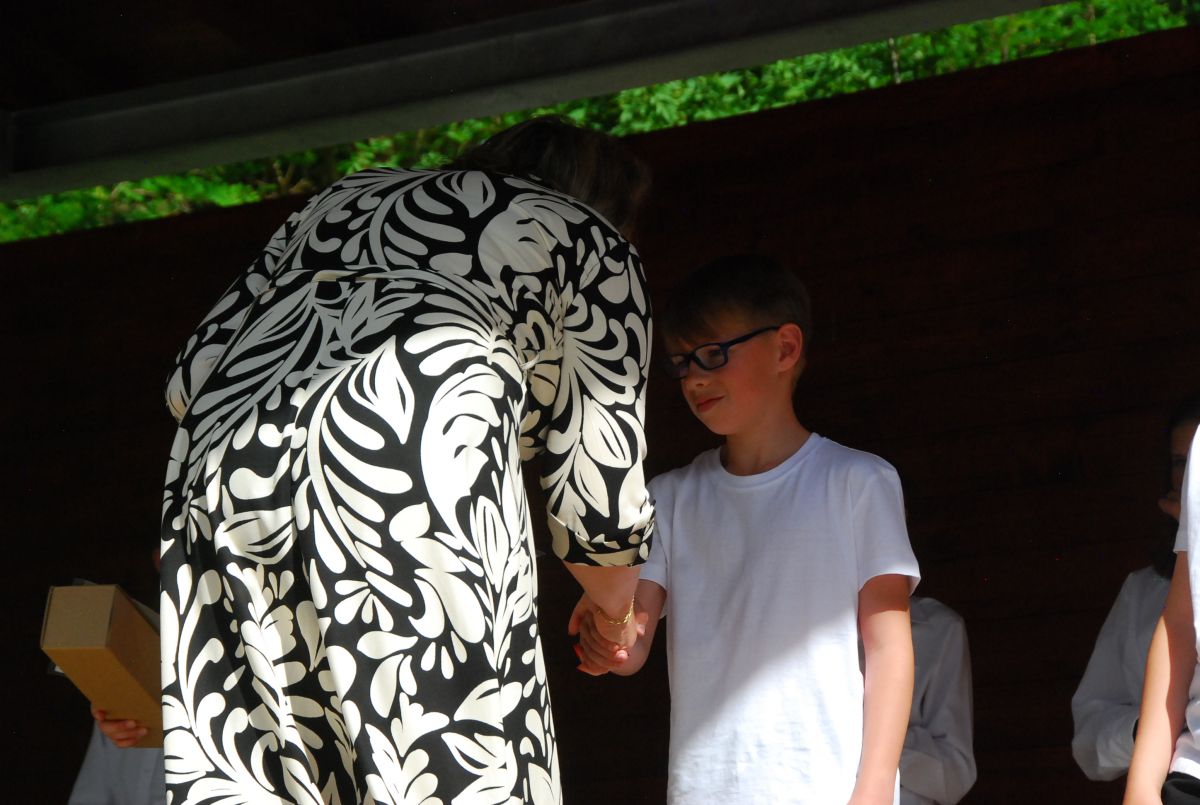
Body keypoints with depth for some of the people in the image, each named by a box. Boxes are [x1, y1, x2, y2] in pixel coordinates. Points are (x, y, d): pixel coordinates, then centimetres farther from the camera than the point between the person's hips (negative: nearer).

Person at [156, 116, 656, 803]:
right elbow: (600, 486, 17)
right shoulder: (591, 243, 22)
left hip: (220, 466, 5)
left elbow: (194, 379, 24)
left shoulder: (346, 197, 34)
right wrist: (617, 614, 35)